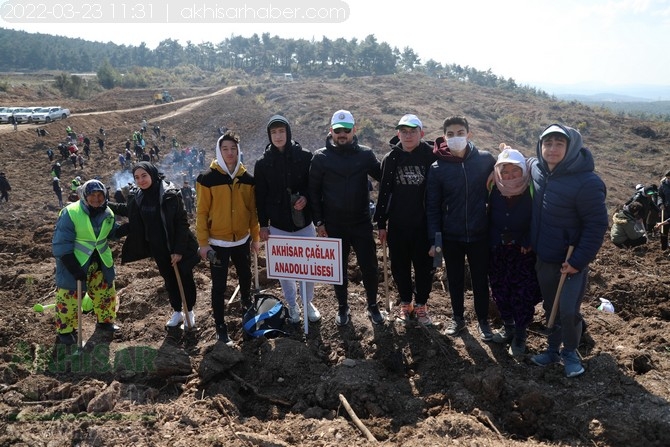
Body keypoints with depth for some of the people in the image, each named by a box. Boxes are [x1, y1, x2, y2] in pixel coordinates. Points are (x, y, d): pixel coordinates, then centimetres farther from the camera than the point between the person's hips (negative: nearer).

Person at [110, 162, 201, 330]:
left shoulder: (170, 194, -19)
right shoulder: (136, 196, -2)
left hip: (177, 247, -5)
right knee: (169, 279, 17)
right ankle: (177, 312, 34)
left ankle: (189, 311, 27)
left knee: (185, 278, 8)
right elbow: (129, 211, 21)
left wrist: (178, 249, -19)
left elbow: (182, 222, -17)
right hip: (158, 248, 5)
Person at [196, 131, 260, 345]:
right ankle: (220, 326, 17)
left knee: (245, 276, 21)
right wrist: (203, 242, -10)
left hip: (242, 240, 4)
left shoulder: (247, 178, 0)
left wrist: (255, 237, 8)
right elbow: (201, 212, -9)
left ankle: (247, 306, 48)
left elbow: (252, 209, 6)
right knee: (219, 286, 3)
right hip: (218, 242, -4)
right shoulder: (207, 178, -10)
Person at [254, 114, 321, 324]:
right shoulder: (263, 162, -1)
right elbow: (260, 196, 3)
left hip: (303, 221, 0)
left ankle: (308, 302, 30)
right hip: (278, 224, 1)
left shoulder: (304, 156, -4)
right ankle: (292, 305, 28)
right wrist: (263, 224, 1)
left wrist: (305, 197, -17)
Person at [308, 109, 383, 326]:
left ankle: (373, 306, 27)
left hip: (362, 223, 0)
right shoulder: (321, 157, -3)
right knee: (339, 268, 12)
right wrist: (319, 222, -4)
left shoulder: (365, 154, -1)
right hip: (333, 225, 0)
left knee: (369, 267, 6)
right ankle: (343, 307, 30)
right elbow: (314, 191, 0)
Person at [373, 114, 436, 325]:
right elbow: (384, 192, 5)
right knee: (400, 267, 12)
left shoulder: (432, 156, -6)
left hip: (424, 224, -2)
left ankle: (421, 305, 28)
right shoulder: (390, 159, 0)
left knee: (424, 266, 9)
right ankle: (405, 303, 32)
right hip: (397, 225, 2)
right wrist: (381, 223, 5)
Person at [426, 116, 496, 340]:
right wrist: (433, 239, -7)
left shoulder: (486, 159, -7)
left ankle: (483, 320, 33)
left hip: (480, 234, 0)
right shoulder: (437, 168, -7)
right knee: (455, 280, 16)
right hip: (451, 236, 1)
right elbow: (432, 207, -3)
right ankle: (457, 317, 35)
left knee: (480, 280, 13)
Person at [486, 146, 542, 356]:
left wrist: (528, 242, -15)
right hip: (498, 252, 3)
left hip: (524, 253, -3)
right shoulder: (495, 191, -6)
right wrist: (492, 242, 0)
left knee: (523, 295, 0)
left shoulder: (531, 192, -15)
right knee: (500, 292, 12)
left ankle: (520, 335, 20)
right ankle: (508, 327, 34)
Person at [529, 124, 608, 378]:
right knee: (550, 308, 17)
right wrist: (529, 241, 13)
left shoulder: (587, 183, -22)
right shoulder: (536, 169, -3)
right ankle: (553, 349, 36)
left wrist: (578, 261, -19)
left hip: (572, 260, -6)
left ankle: (570, 352, 22)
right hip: (544, 258, 6)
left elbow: (597, 225, -19)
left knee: (568, 311, -5)